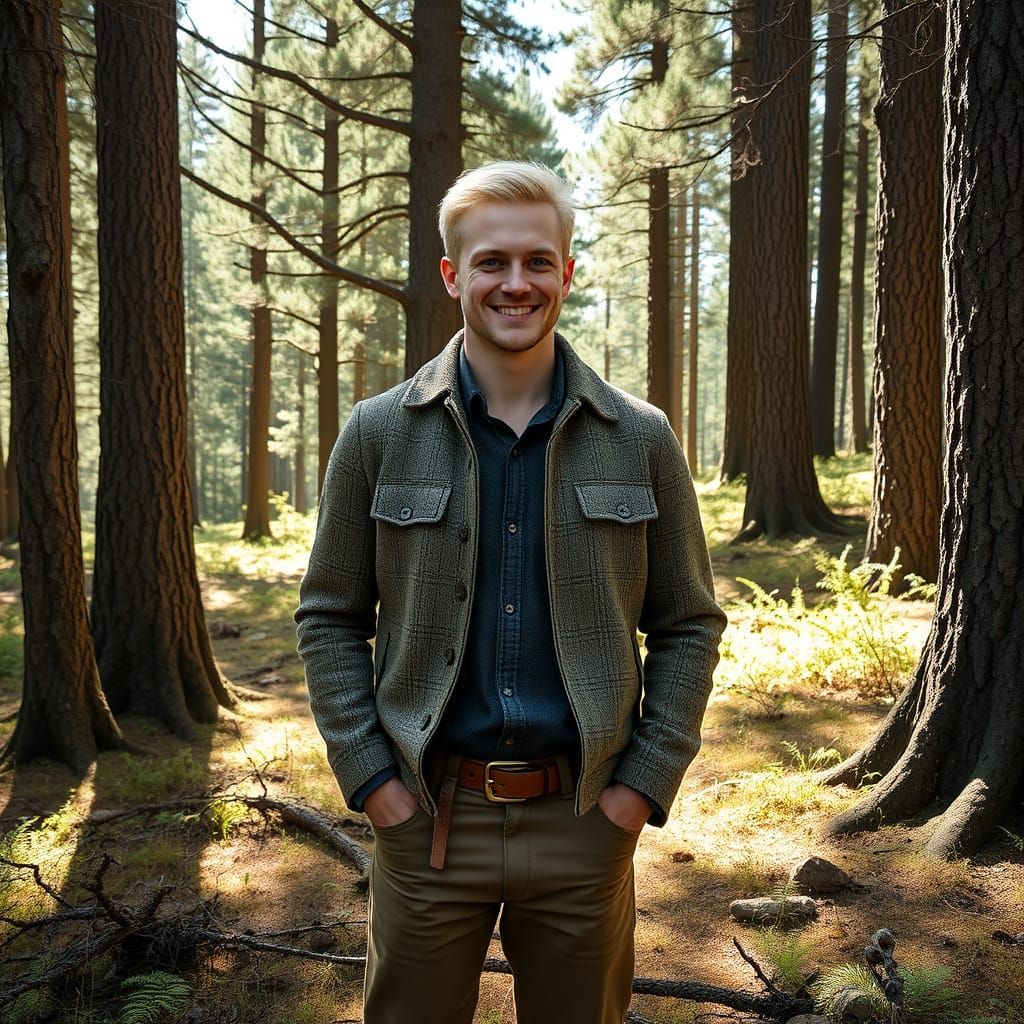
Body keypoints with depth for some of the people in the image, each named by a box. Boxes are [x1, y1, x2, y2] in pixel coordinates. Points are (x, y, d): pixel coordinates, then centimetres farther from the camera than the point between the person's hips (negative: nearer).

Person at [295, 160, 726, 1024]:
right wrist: (370, 781, -5)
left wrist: (644, 785, -4)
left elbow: (689, 625, 4)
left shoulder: (641, 440, 0)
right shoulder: (378, 434, -2)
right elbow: (329, 620, 3)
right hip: (425, 820, 0)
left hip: (585, 822, 1)